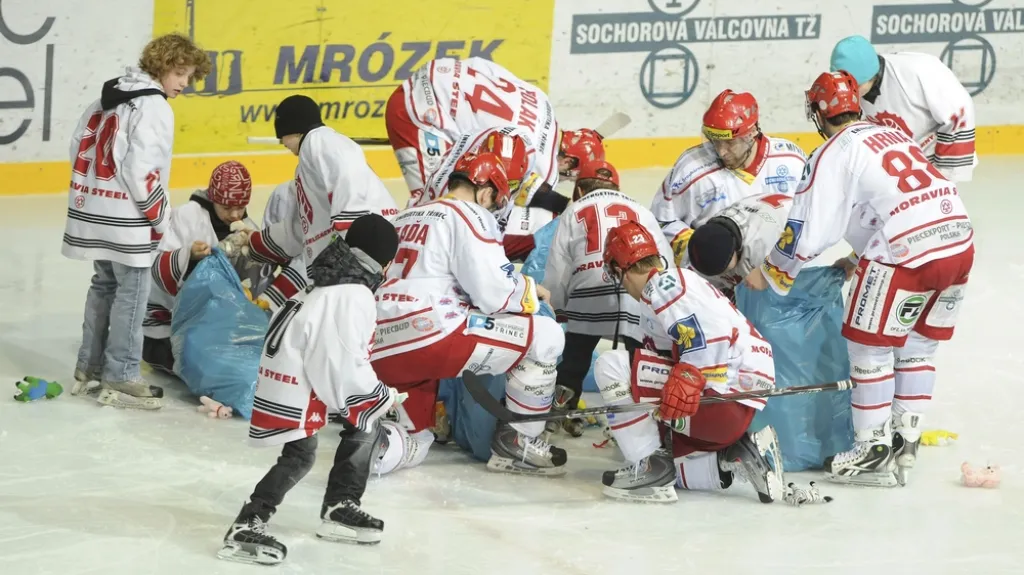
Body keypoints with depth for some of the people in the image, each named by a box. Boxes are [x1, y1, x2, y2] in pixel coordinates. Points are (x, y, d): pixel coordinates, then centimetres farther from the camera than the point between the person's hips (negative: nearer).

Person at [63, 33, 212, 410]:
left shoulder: (108, 97, 13)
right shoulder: (154, 106, -14)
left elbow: (79, 148, 14)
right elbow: (141, 169, -21)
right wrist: (159, 217, -10)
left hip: (92, 211, 9)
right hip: (125, 219, -9)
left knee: (104, 286, 18)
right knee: (131, 292, -2)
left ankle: (89, 368, 23)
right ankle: (120, 378, 0)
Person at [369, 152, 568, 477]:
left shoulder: (404, 219, 25)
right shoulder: (468, 216, 0)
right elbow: (495, 294, -9)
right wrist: (530, 291, 13)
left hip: (383, 353, 9)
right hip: (432, 337, -9)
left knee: (412, 445, 26)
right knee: (545, 336, 3)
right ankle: (517, 442, 6)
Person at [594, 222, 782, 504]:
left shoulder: (664, 284, -9)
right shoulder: (676, 283, 24)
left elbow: (713, 332, -25)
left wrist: (687, 380, -31)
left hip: (724, 397, -11)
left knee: (611, 364, -13)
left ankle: (650, 466, -9)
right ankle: (741, 456, 8)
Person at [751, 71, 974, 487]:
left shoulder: (834, 154, 1)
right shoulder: (893, 135, 23)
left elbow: (808, 231, -2)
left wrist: (771, 275, 12)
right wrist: (860, 260, 38)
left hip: (906, 256, -7)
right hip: (958, 245, 7)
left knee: (870, 347, 6)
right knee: (918, 345, 21)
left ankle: (874, 453, 8)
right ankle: (905, 441, 27)